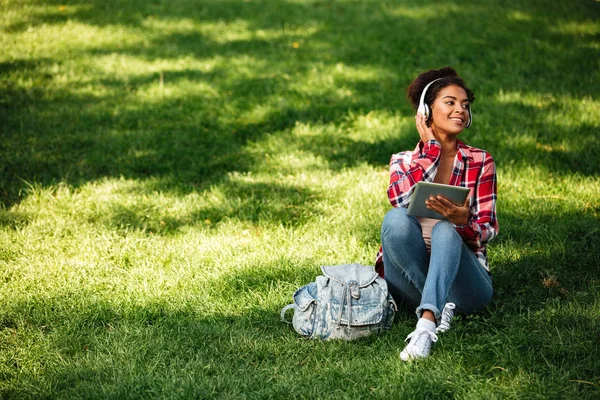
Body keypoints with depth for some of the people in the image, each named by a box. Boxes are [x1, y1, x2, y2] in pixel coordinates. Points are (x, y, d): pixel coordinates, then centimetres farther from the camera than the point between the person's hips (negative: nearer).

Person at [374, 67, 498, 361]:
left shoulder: (480, 162, 9)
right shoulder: (403, 161, 11)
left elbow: (488, 230, -1)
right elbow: (404, 202, -13)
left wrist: (463, 221, -25)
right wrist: (430, 146, -6)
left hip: (464, 279, -1)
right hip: (410, 280, 1)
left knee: (445, 230, -34)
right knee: (395, 218, -29)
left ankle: (427, 323, -53)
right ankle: (440, 306, -28)